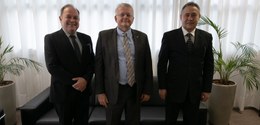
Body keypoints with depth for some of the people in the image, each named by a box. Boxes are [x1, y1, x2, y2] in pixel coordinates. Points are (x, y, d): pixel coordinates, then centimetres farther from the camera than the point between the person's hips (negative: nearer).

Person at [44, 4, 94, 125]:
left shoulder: (86, 38, 6)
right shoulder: (51, 38, -7)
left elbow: (92, 62, 4)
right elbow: (52, 66, -15)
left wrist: (85, 79, -13)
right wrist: (74, 82, -18)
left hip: (83, 89, 4)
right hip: (63, 91, -3)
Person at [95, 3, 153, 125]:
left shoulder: (142, 37, 2)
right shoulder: (104, 36, -2)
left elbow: (147, 65, 4)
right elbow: (99, 65, -3)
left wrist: (147, 89, 3)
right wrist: (100, 91, -5)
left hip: (135, 90, 2)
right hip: (113, 90, -1)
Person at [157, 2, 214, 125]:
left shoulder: (206, 37, 2)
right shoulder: (169, 36, -6)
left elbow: (209, 65, 4)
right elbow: (162, 63, -5)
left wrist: (207, 89, 2)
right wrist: (162, 87, -7)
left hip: (195, 90, 2)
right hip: (173, 88, -2)